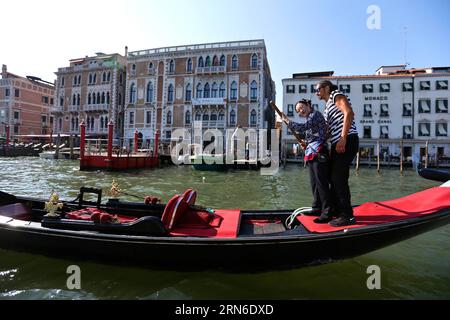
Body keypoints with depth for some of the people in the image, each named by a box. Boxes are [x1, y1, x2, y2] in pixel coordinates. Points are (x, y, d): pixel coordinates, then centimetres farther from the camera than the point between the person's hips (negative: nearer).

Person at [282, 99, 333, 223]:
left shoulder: (315, 114, -3)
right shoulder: (310, 119, 23)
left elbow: (303, 127, -19)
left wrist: (287, 121, -10)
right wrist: (306, 143, 8)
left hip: (318, 153, -10)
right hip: (311, 154, 10)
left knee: (321, 183, -9)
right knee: (314, 183, 13)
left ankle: (327, 213, -4)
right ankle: (317, 208, 23)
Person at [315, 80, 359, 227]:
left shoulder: (336, 95, 2)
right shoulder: (328, 107, 27)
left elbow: (349, 113, -16)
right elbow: (329, 132, 21)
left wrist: (343, 139, -24)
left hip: (347, 141, -9)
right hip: (337, 144, 9)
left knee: (339, 178, -11)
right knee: (333, 178, 12)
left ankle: (348, 216, -3)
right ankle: (337, 211, 23)